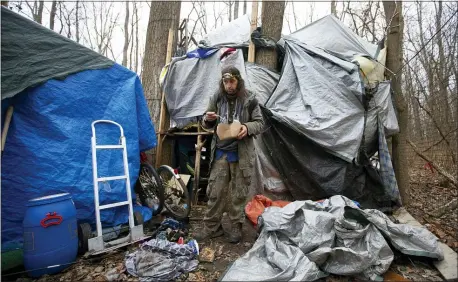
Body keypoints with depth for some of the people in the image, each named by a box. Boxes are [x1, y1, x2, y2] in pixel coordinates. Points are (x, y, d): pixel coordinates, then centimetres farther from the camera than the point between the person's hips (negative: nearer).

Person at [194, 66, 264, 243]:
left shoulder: (249, 100, -3)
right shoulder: (216, 98, 4)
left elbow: (259, 123, 1)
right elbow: (206, 125, 10)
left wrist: (248, 128, -21)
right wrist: (208, 119, -14)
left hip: (241, 154, -2)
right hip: (220, 152, 2)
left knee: (238, 192, 8)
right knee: (215, 191, 6)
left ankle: (236, 227, 25)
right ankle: (212, 227, 21)